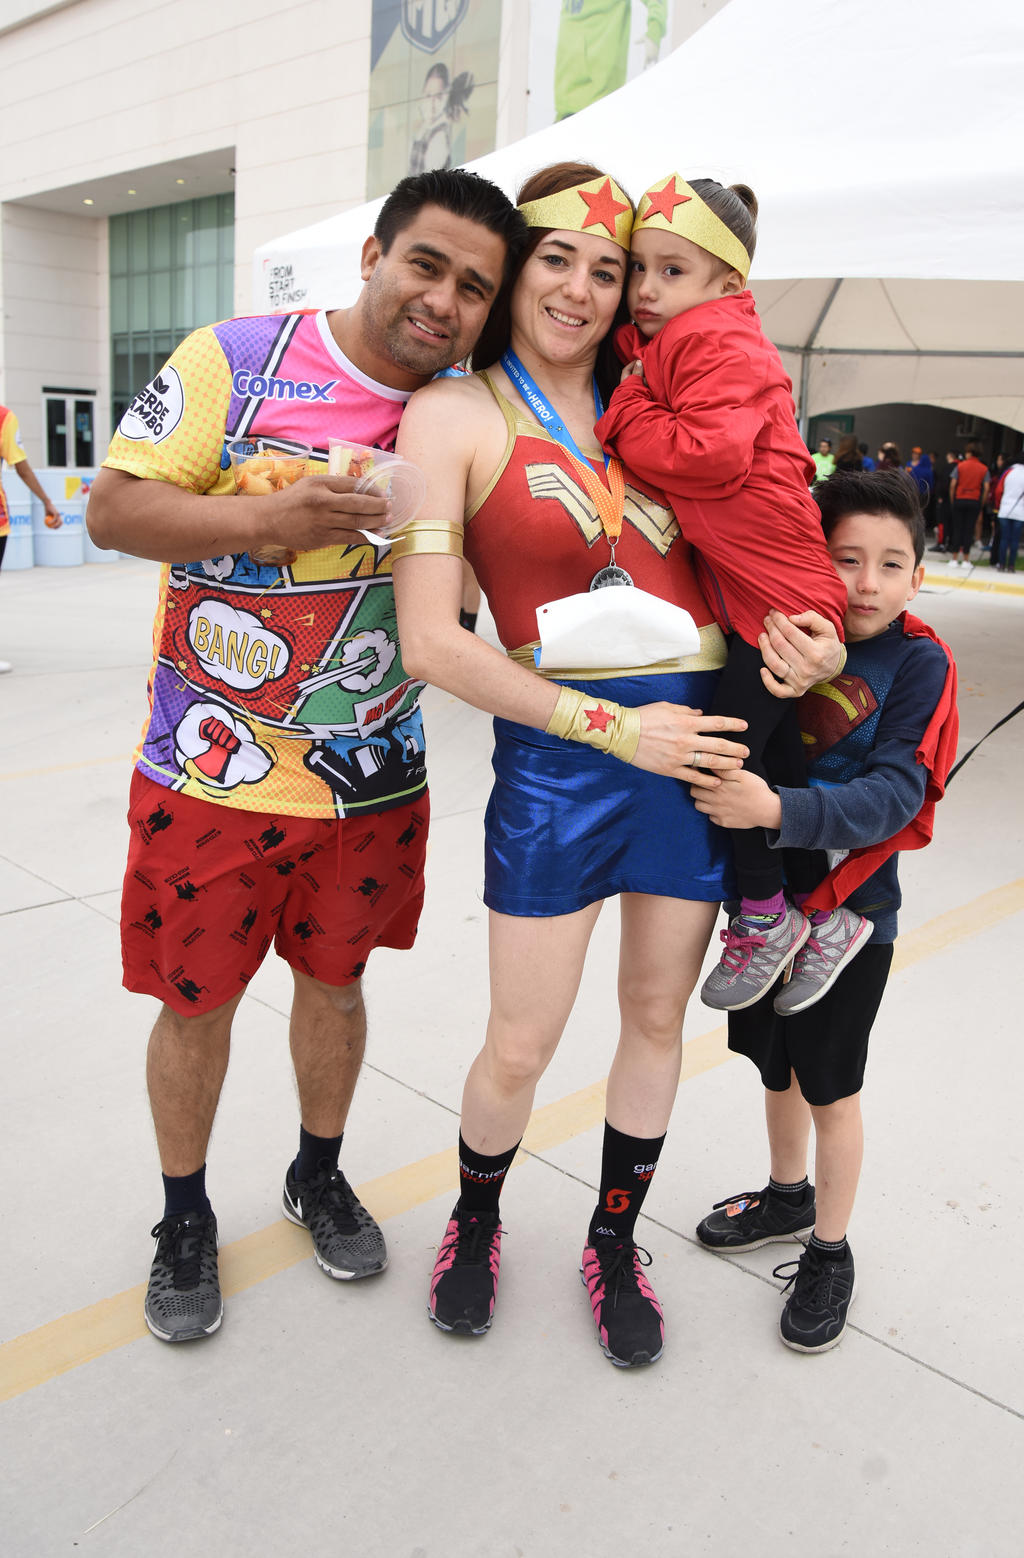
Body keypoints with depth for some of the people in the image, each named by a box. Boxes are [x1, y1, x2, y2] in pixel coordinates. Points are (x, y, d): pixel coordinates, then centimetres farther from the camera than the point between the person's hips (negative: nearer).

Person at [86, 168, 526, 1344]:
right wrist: (267, 518, -25)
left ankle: (319, 1177, 45)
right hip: (209, 773, -3)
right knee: (197, 1002, 11)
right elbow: (114, 508, -11)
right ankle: (185, 1219, 37)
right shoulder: (236, 362, -10)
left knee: (334, 981, 19)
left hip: (373, 782, 3)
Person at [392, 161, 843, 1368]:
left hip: (701, 740, 5)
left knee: (657, 1019, 15)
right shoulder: (456, 416, -3)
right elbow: (431, 644, -11)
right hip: (559, 753, -4)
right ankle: (476, 1222, 37)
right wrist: (614, 727, -15)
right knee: (519, 1048, 4)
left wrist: (808, 642, -4)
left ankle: (613, 1244, 39)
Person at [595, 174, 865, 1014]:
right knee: (774, 753, 15)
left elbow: (712, 455, -27)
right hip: (740, 591, 10)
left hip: (775, 595, -10)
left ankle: (765, 913, 14)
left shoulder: (719, 344, -13)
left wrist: (624, 419, -17)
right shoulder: (657, 346, 16)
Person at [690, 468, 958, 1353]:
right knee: (776, 1066, 22)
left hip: (850, 913, -4)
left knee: (830, 1088, 10)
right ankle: (788, 1196, 47)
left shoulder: (920, 663, -15)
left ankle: (830, 1253, 32)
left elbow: (893, 796, -25)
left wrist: (779, 812, -38)